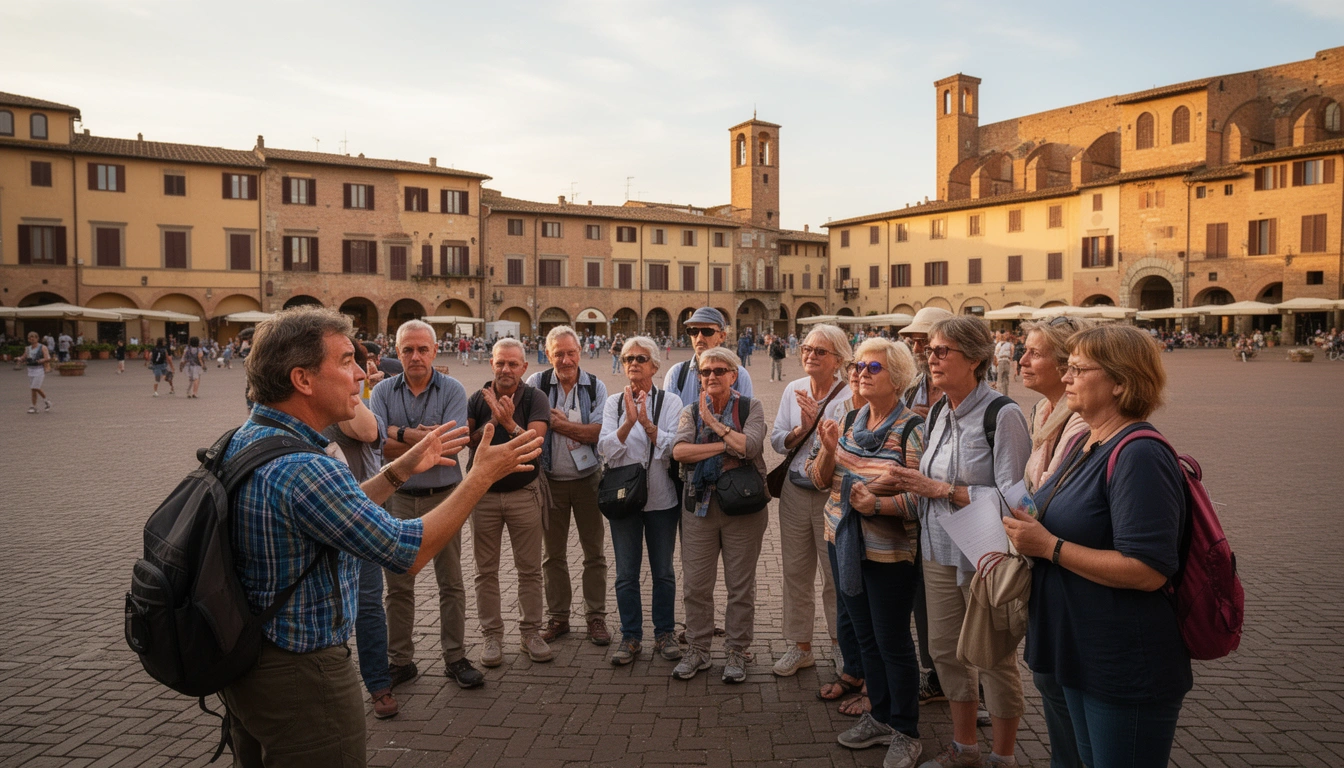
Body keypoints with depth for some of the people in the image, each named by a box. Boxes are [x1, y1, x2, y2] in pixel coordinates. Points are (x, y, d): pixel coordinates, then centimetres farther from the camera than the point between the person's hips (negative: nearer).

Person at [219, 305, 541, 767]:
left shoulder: (242, 441, 1)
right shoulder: (301, 468, -29)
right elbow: (409, 551, -25)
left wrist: (402, 469, 9)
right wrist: (483, 474, -18)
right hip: (300, 675, -10)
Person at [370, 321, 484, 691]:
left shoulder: (452, 390, -4)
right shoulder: (383, 391, 1)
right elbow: (378, 445, -10)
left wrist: (400, 433, -13)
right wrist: (424, 439, -17)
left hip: (443, 497, -1)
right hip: (398, 497, 1)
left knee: (451, 583, 7)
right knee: (397, 586, 10)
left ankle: (455, 657, 21)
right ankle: (400, 661, 24)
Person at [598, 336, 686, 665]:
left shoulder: (670, 402, -1)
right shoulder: (614, 402, 4)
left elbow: (672, 448, -12)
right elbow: (606, 449, -8)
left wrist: (646, 421, -24)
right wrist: (628, 422, -23)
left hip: (661, 497, -1)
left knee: (663, 571, 9)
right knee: (626, 573, 7)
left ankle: (665, 634, 24)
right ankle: (630, 637, 20)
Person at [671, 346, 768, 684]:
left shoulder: (751, 407, 2)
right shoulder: (691, 412, 8)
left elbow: (750, 446, -17)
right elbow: (679, 450, -11)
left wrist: (713, 422, -11)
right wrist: (726, 445, -16)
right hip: (699, 504, 2)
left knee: (741, 584, 6)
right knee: (695, 583, 6)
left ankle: (737, 652, 21)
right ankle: (698, 649, 23)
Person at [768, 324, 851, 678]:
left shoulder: (848, 396, -10)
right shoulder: (793, 390, 6)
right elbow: (777, 441, 5)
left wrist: (818, 422, -23)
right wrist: (801, 430, -13)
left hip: (833, 493, -5)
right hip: (795, 490, 5)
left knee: (837, 575, 1)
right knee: (796, 571, 13)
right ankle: (801, 647, 27)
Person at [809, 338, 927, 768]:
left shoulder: (911, 430, -14)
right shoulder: (850, 421, 4)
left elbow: (921, 496, -17)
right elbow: (820, 480, 3)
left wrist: (877, 504, -30)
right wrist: (828, 449, -15)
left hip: (889, 552, -6)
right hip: (845, 544, 6)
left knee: (893, 642, 6)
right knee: (865, 636, 18)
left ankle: (905, 733, 25)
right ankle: (880, 718, 36)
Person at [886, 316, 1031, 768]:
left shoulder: (1003, 416, -16)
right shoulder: (937, 413, 8)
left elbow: (1012, 499, -21)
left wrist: (940, 490, -20)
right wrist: (913, 486, 0)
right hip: (939, 550, 7)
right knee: (945, 649, 16)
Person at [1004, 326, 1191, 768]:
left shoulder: (1139, 456, -22)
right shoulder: (1087, 443, 8)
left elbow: (1147, 571, -28)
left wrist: (1047, 546, -24)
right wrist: (1026, 532, 3)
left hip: (1125, 672, -9)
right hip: (1079, 652, 9)